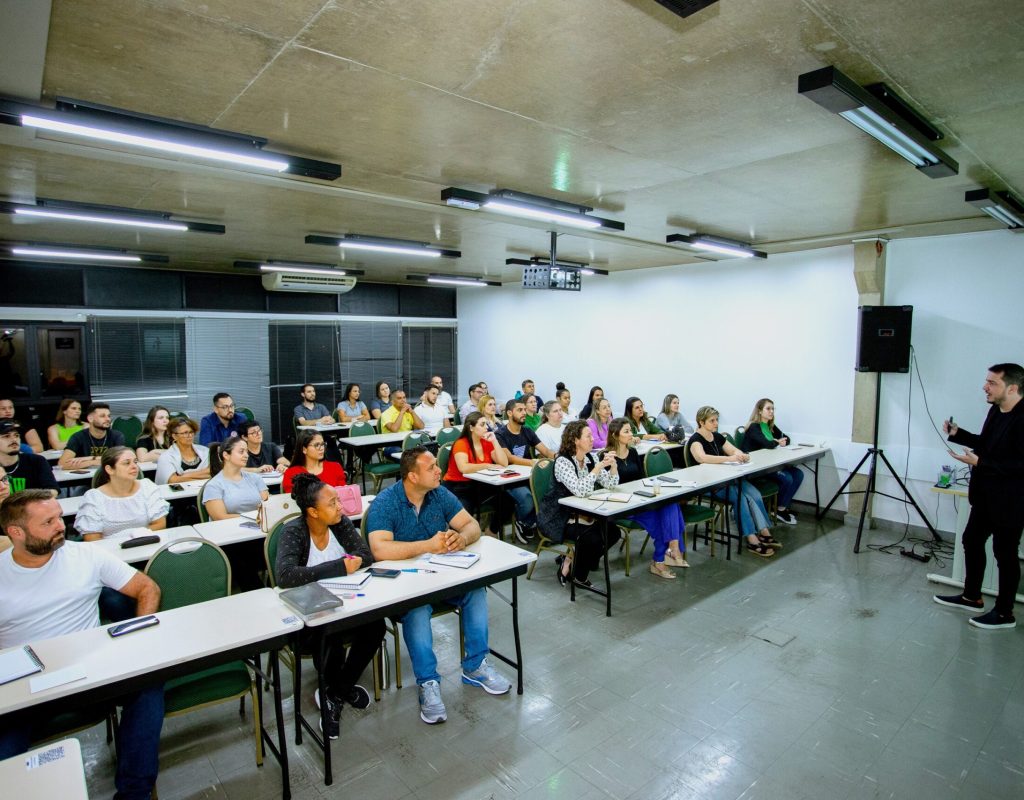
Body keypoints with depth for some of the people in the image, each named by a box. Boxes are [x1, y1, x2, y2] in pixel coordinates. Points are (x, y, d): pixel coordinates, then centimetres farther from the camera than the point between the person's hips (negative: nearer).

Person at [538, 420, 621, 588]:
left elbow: (610, 484, 2)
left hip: (582, 514, 8)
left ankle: (570, 561, 6)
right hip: (559, 518, -8)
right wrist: (599, 467, -31)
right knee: (592, 537, -27)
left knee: (613, 532, -7)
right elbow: (580, 491, -33)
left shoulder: (591, 458, 2)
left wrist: (613, 465, -15)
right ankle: (578, 576, 0)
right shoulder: (562, 461, -20)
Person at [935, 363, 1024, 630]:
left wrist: (979, 462, -28)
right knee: (972, 541, 18)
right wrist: (958, 434, 3)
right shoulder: (996, 411, 3)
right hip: (985, 496, 9)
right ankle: (971, 597, 35)